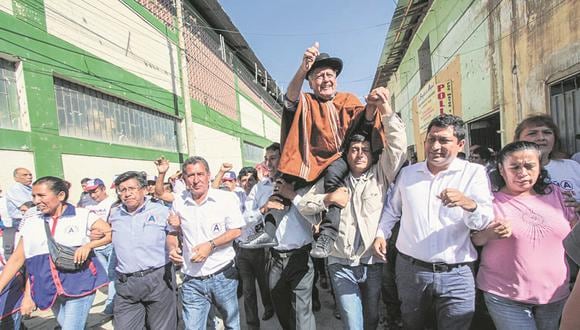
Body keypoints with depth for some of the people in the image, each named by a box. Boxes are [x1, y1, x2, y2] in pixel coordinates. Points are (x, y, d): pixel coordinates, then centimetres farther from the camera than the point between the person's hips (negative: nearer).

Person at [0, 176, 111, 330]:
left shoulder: (82, 215, -7)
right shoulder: (31, 221, 5)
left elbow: (112, 233, -9)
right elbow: (17, 258, 8)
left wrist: (88, 245, -21)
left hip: (79, 285, -4)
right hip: (49, 291, 5)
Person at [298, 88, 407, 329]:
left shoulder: (381, 174, 2)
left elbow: (398, 147, -10)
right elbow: (303, 206, 4)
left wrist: (386, 112, -15)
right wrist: (327, 199, -13)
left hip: (374, 263, 1)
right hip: (341, 265, 0)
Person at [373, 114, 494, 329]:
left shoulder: (474, 173, -3)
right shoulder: (407, 173, 5)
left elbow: (486, 220, -12)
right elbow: (392, 209, 17)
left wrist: (468, 204, -32)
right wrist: (380, 233, 4)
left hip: (456, 274, -2)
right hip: (409, 269, 3)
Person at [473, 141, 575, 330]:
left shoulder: (556, 195, 3)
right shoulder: (491, 200, -9)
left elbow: (574, 237, 13)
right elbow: (476, 240, -9)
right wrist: (489, 233, -25)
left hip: (555, 294, 5)